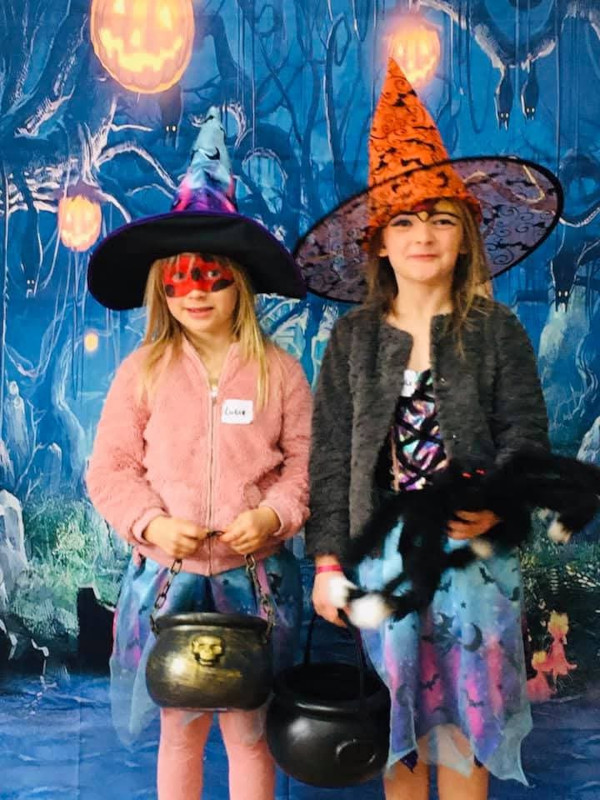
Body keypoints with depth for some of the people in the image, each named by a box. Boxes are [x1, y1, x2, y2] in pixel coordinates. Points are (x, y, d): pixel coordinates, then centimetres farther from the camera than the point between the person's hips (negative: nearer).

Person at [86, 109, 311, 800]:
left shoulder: (278, 370, -3)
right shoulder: (142, 371, -2)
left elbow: (306, 460, -1)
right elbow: (110, 469, -1)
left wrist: (274, 515, -18)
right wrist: (152, 523, -16)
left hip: (256, 577, 0)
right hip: (167, 575, 1)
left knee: (248, 731, 12)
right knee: (180, 730, 16)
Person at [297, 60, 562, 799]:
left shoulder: (496, 330, -1)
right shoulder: (353, 337, 3)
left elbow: (524, 435, -4)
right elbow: (331, 453, 2)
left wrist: (496, 508, -24)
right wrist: (326, 560, -1)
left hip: (473, 552, -1)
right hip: (381, 553, 2)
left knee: (463, 721, 10)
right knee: (396, 724, 14)